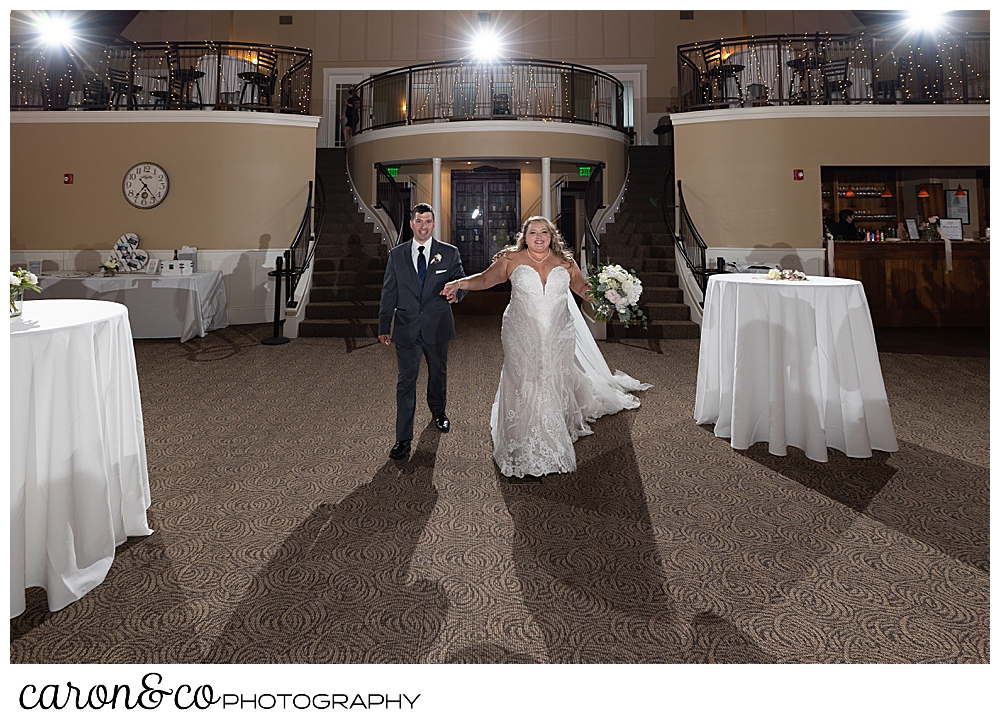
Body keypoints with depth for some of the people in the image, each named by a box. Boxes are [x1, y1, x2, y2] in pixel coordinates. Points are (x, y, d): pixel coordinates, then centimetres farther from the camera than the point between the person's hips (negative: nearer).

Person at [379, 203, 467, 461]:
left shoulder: (449, 253, 2)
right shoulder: (397, 255, 4)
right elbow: (389, 292, 7)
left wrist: (456, 293, -20)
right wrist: (384, 327, 6)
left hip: (437, 326, 1)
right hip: (406, 328, 0)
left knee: (438, 373, 19)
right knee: (406, 381, -1)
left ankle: (438, 411, 47)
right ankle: (403, 438, 5)